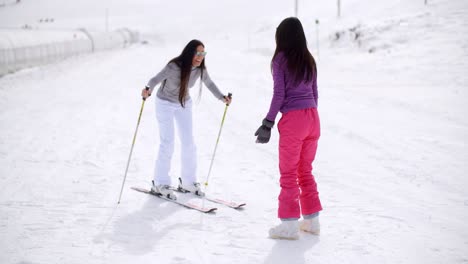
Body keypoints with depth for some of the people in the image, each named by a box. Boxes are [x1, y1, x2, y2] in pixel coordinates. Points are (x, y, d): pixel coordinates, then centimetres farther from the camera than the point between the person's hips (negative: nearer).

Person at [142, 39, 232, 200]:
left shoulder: (200, 69, -16)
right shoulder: (174, 67, -32)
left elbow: (209, 83, 2)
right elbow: (156, 79, -37)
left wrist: (222, 97, -7)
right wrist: (148, 89, -58)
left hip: (184, 104, 5)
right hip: (165, 103, -5)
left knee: (188, 143, 5)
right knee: (167, 144, -9)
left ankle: (187, 182, 20)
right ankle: (160, 184, 4)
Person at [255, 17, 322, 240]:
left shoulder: (280, 59, -6)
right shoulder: (309, 60, 11)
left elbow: (279, 94, -11)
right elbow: (314, 93, 15)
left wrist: (268, 124, -8)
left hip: (292, 120, -6)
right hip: (312, 117, 6)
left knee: (289, 173, 2)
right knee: (305, 171, 17)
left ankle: (290, 225, 4)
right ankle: (312, 220, 21)